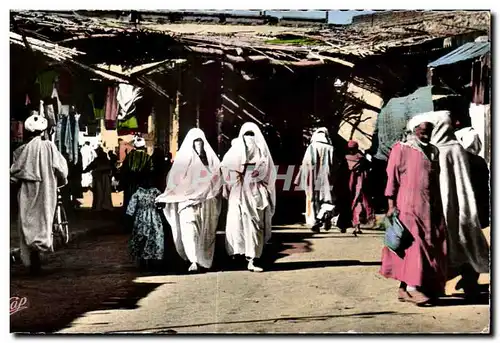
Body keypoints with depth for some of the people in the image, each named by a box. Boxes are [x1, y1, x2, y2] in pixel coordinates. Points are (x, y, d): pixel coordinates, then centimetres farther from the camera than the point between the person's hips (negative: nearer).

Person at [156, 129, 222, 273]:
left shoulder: (210, 157, 11)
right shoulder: (183, 158, 5)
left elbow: (218, 177, 9)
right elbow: (175, 179, 2)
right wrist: (166, 196, -5)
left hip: (206, 201, 2)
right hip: (187, 199, -2)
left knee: (206, 233, 5)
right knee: (189, 230, -16)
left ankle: (203, 260, 17)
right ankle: (193, 261, -19)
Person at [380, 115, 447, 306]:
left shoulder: (433, 151, 16)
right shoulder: (401, 149, -3)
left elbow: (435, 180, 19)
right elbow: (392, 178, -6)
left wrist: (438, 207, 16)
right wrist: (391, 204, -12)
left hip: (429, 207, 7)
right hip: (408, 206, -6)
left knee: (431, 246, 5)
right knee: (413, 244, -11)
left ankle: (405, 287, 11)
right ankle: (411, 287, -8)